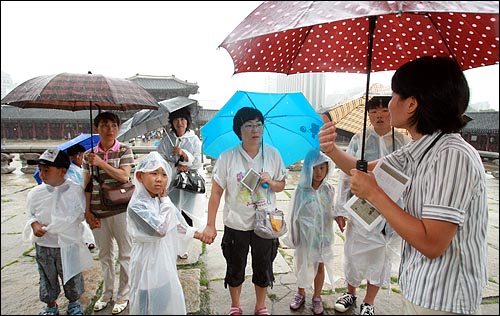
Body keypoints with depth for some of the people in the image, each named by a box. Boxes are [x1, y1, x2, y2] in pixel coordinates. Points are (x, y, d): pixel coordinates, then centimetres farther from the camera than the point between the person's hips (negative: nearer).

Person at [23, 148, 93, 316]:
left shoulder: (76, 191, -14)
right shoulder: (35, 193, -6)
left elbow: (80, 215, -5)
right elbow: (31, 214, 9)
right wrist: (34, 224, -11)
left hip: (68, 244, -2)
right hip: (43, 245, 2)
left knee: (72, 277, 15)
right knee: (47, 277, 19)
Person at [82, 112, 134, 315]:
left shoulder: (124, 150, -3)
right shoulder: (89, 154, 6)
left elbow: (124, 176, -15)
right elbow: (87, 185, 7)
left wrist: (101, 163, -19)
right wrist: (87, 212, 3)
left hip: (120, 209, -3)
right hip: (97, 212, 4)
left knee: (125, 254, 6)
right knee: (104, 254, 17)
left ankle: (123, 295, 24)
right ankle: (107, 293, 35)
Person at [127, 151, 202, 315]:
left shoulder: (162, 199, 2)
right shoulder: (137, 205, -23)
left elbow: (178, 222, 15)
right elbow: (161, 229, -27)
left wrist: (198, 234, 21)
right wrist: (165, 200, -19)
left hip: (165, 260, 7)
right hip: (149, 263, -7)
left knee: (170, 299, 20)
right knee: (150, 303, 8)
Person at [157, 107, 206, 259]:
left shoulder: (194, 139, 2)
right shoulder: (166, 139, 4)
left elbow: (197, 162, -3)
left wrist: (183, 153, -17)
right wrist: (175, 166, -12)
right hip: (172, 183, 1)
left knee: (186, 217, -1)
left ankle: (182, 248, 16)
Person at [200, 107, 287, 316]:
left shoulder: (272, 154, -5)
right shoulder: (227, 157, -12)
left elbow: (281, 186, 6)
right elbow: (216, 193, -9)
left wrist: (270, 182, -17)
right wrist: (210, 225, -11)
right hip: (236, 224, -1)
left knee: (263, 268, 17)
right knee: (235, 269, 17)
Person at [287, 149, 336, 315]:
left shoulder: (329, 189, -9)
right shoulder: (301, 190, -14)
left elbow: (331, 211, 2)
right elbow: (294, 215, -7)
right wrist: (294, 235, -2)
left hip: (323, 235, 1)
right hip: (305, 235, -1)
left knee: (320, 266, 16)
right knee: (303, 265, 17)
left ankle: (317, 297, 37)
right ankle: (301, 294, 40)